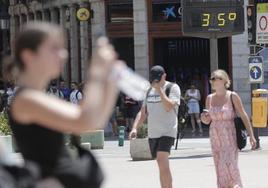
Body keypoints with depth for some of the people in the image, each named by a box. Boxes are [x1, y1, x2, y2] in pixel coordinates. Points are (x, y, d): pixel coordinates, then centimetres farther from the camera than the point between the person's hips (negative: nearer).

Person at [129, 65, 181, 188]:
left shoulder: (173, 88, -5)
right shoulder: (150, 91, 14)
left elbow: (169, 107, -20)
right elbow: (143, 113, 15)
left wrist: (159, 90, -20)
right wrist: (135, 128, 1)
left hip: (167, 132, -7)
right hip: (153, 133, 7)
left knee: (162, 161, -22)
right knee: (163, 166, 11)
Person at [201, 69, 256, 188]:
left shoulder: (232, 96, -7)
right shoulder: (210, 98, 6)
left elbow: (244, 116, -6)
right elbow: (207, 120, 14)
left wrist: (251, 136, -10)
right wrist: (204, 118, -11)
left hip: (230, 137, -5)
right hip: (215, 137, 5)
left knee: (229, 164, -16)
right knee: (220, 167, 4)